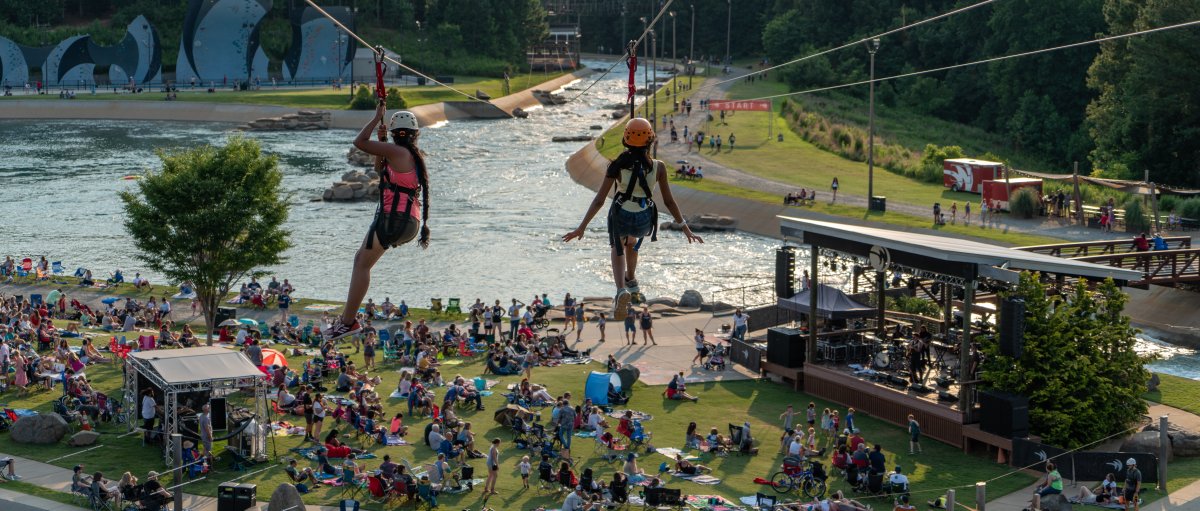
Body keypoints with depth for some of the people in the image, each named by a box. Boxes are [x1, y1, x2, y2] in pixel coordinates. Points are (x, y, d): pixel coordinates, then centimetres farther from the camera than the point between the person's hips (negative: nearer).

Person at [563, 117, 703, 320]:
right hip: (644, 220, 1)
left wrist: (582, 227, -9)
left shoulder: (617, 165, -20)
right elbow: (669, 201, -10)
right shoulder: (658, 167, -17)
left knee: (618, 249, 28)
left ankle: (621, 290, 0)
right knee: (631, 243, 37)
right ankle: (631, 280, 59)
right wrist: (685, 227, 2)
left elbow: (599, 200, -17)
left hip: (620, 216, -1)